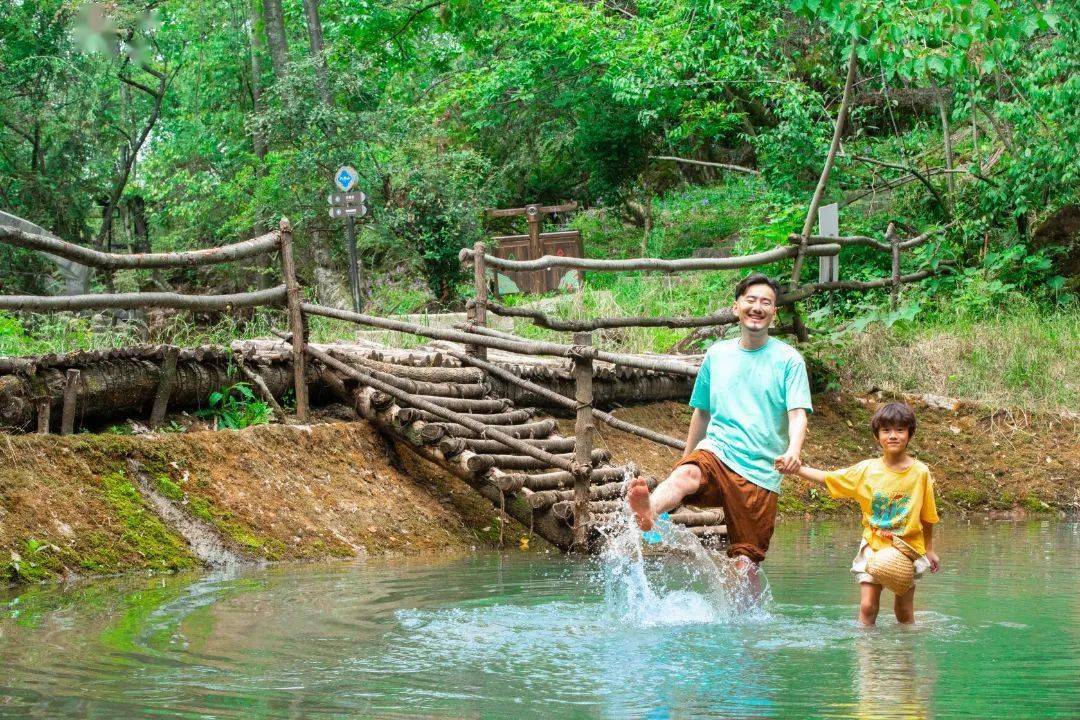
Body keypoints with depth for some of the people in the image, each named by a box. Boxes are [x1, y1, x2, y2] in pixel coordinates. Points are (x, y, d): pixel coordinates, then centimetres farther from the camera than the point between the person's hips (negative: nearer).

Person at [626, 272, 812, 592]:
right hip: (715, 452, 1)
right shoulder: (717, 354, 14)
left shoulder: (788, 359, 5)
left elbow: (798, 413, -7)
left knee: (746, 562, -5)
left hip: (760, 472, -1)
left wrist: (793, 451, -28)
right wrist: (686, 458, 28)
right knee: (685, 474, -35)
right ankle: (648, 511, -67)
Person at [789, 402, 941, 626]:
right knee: (867, 605, -7)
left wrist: (929, 549, 8)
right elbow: (827, 479, 1)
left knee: (904, 610, 6)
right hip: (873, 546, 1)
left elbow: (926, 516, 3)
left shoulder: (920, 472, -5)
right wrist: (796, 469, -10)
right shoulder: (866, 470, -4)